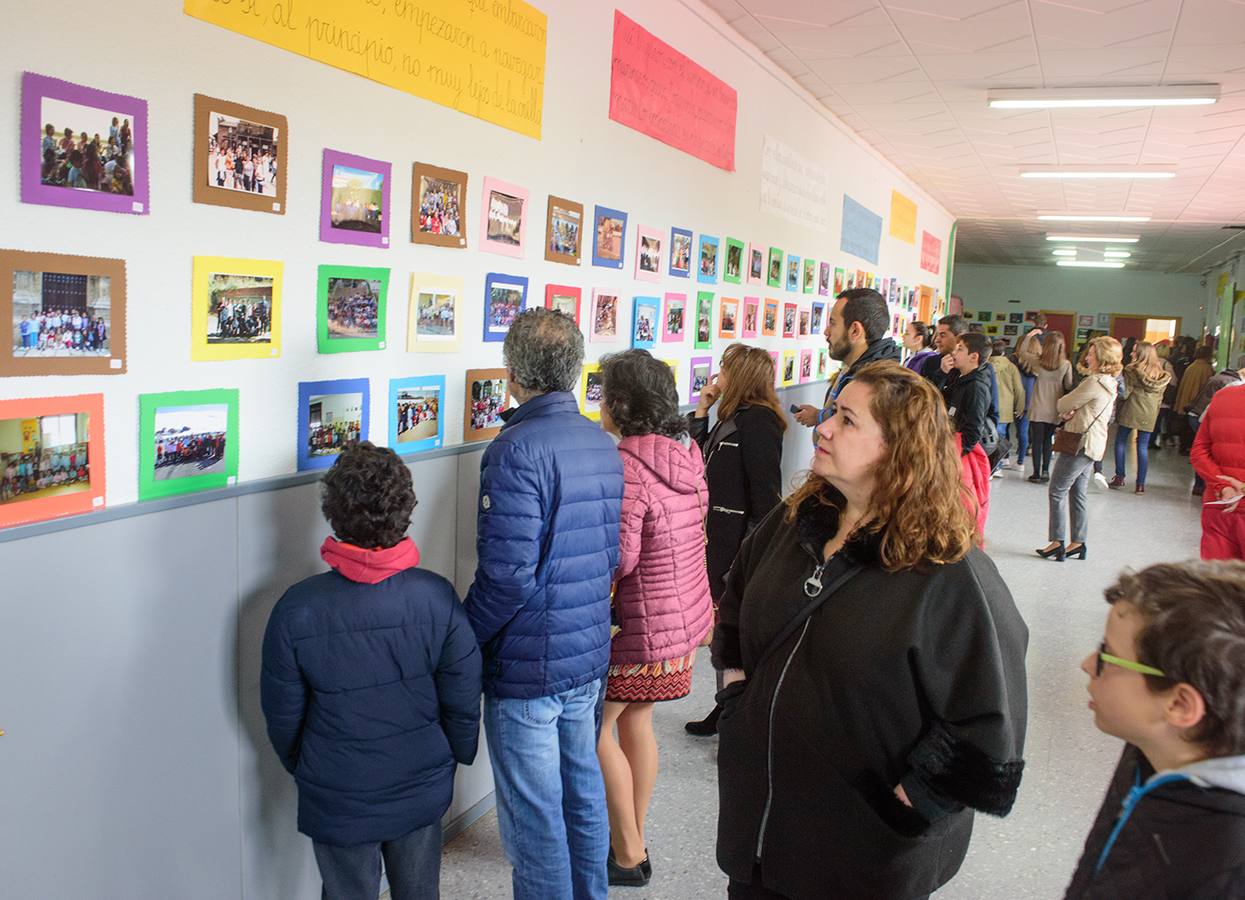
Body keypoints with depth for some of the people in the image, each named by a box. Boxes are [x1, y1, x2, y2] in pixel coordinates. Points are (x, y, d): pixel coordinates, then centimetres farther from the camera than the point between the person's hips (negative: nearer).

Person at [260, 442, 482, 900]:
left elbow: (282, 713, -7)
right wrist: (457, 756, 11)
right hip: (423, 791, 1)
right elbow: (464, 698, -9)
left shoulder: (297, 608, -21)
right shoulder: (437, 596, -18)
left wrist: (302, 769, 12)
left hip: (338, 802, -1)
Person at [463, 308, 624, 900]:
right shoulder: (603, 446, 5)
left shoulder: (516, 450, -21)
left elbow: (507, 576, -25)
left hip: (527, 666, -8)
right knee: (583, 786, 22)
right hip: (589, 652, 8)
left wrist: (463, 640, -10)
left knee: (534, 815, 6)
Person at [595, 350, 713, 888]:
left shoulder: (629, 465, -23)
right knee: (636, 721, 20)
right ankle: (633, 840, 32)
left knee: (595, 729, 7)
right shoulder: (685, 452, 3)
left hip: (642, 623, -8)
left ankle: (628, 855, 17)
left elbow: (618, 557, -25)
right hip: (686, 615, 9)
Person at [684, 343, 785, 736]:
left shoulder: (758, 421, -17)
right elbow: (704, 460, 21)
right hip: (719, 541, 10)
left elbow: (766, 491, -21)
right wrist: (701, 411, 13)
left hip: (742, 545, -10)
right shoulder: (732, 418, 12)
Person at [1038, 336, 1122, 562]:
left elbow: (1063, 404, -12)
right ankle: (1078, 542, 16)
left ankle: (1057, 542, -3)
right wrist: (1072, 413, -6)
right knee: (1079, 494, 13)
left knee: (1057, 492, -4)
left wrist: (1066, 410, 10)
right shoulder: (1110, 383, 14)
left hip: (1081, 443, -10)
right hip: (1093, 444, 10)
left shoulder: (1094, 382, -18)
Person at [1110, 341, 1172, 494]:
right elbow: (1159, 397, 10)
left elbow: (1125, 393, -10)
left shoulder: (1132, 370, -10)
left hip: (1130, 412, -4)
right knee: (1143, 447, 6)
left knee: (1120, 442, 10)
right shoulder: (1161, 374, 6)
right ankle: (1141, 484, 5)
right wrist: (1154, 413, 18)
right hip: (1149, 415, 4)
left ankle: (1119, 477, 8)